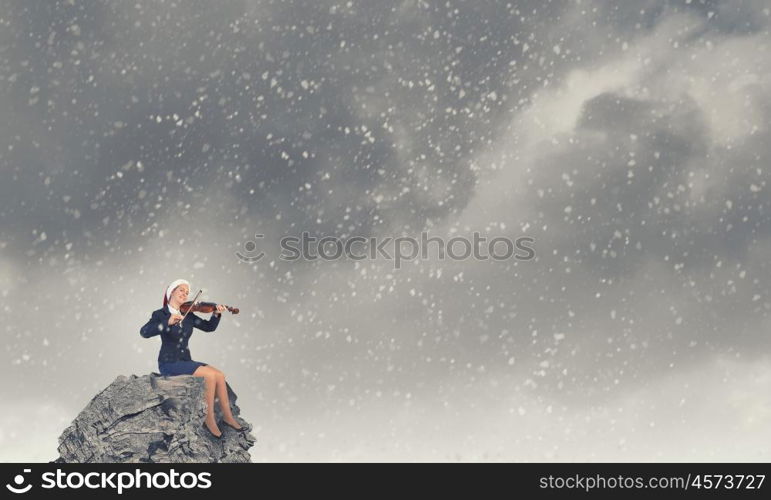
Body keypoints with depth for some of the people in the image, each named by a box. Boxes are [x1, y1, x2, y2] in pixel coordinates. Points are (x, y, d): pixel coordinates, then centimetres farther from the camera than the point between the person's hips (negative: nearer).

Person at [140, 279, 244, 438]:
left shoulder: (188, 315, 10)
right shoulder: (160, 314, -5)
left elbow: (209, 327, 3)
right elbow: (144, 332, -23)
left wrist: (216, 314, -16)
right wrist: (168, 322, -34)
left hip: (186, 362, 6)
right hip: (169, 364, -6)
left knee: (220, 375, -16)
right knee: (210, 375, -24)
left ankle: (227, 416, -9)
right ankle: (209, 419, -15)